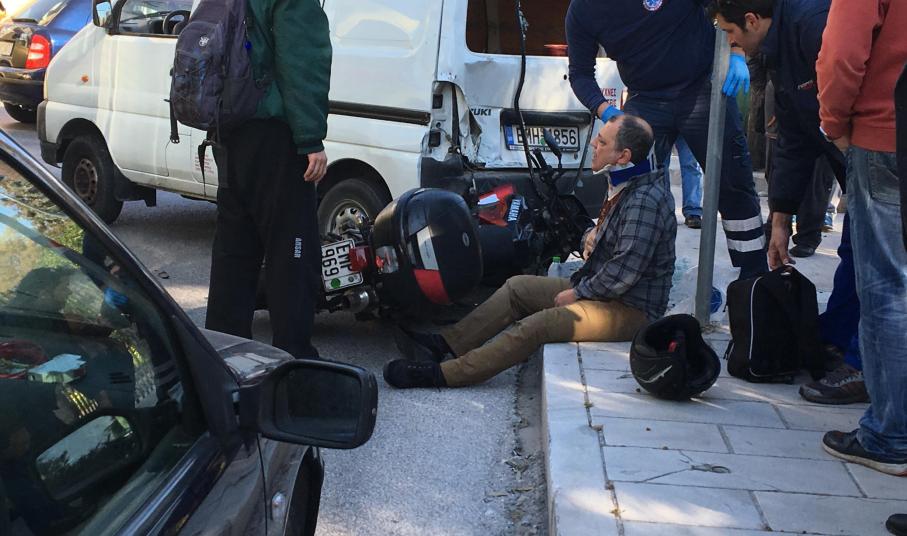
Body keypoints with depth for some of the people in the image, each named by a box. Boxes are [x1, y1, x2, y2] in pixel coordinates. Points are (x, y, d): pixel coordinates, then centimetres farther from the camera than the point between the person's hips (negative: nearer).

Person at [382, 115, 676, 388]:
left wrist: (578, 293, -15)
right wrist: (591, 236, 2)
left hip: (630, 309, -11)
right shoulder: (624, 185, 11)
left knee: (536, 327, -24)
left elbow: (625, 272, -27)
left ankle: (438, 374, -26)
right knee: (518, 287, 6)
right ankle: (444, 344, 5)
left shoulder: (646, 200, -24)